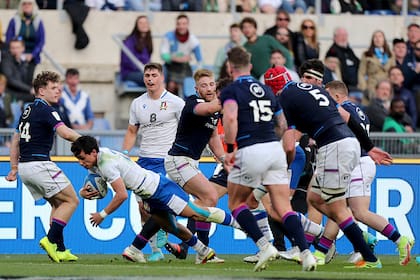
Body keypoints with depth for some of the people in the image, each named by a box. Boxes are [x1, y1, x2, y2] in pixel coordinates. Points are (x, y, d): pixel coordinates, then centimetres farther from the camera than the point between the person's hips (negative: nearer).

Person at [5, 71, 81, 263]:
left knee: (58, 204, 16)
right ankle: (51, 240, -13)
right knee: (71, 200, -3)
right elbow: (65, 133, -23)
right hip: (39, 164, -9)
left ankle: (59, 250, 8)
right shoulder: (45, 110, -11)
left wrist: (14, 167, 24)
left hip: (24, 166, 9)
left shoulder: (28, 110, 18)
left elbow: (16, 140, 22)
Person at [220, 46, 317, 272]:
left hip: (250, 151, -5)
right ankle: (306, 252, -14)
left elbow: (230, 118, -19)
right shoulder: (267, 90, 19)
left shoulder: (231, 91, 0)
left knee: (236, 203, 15)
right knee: (282, 208, 4)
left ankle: (264, 245, -2)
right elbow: (284, 124, 21)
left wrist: (230, 150, -11)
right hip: (275, 149, 5)